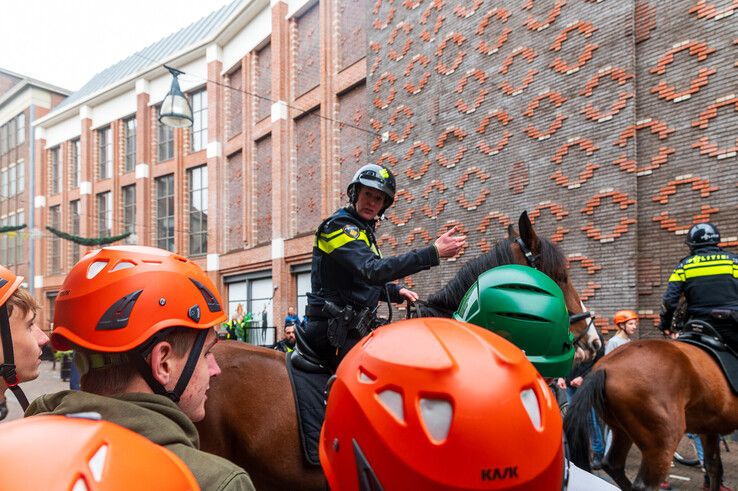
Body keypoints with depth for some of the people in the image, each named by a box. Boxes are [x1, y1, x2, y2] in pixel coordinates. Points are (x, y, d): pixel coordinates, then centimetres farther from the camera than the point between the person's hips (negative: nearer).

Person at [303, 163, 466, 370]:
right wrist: (433, 253, -29)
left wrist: (396, 292, 9)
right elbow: (373, 270, -26)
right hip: (334, 329, -9)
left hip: (352, 328, 9)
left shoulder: (363, 230, 20)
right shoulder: (339, 225, -10)